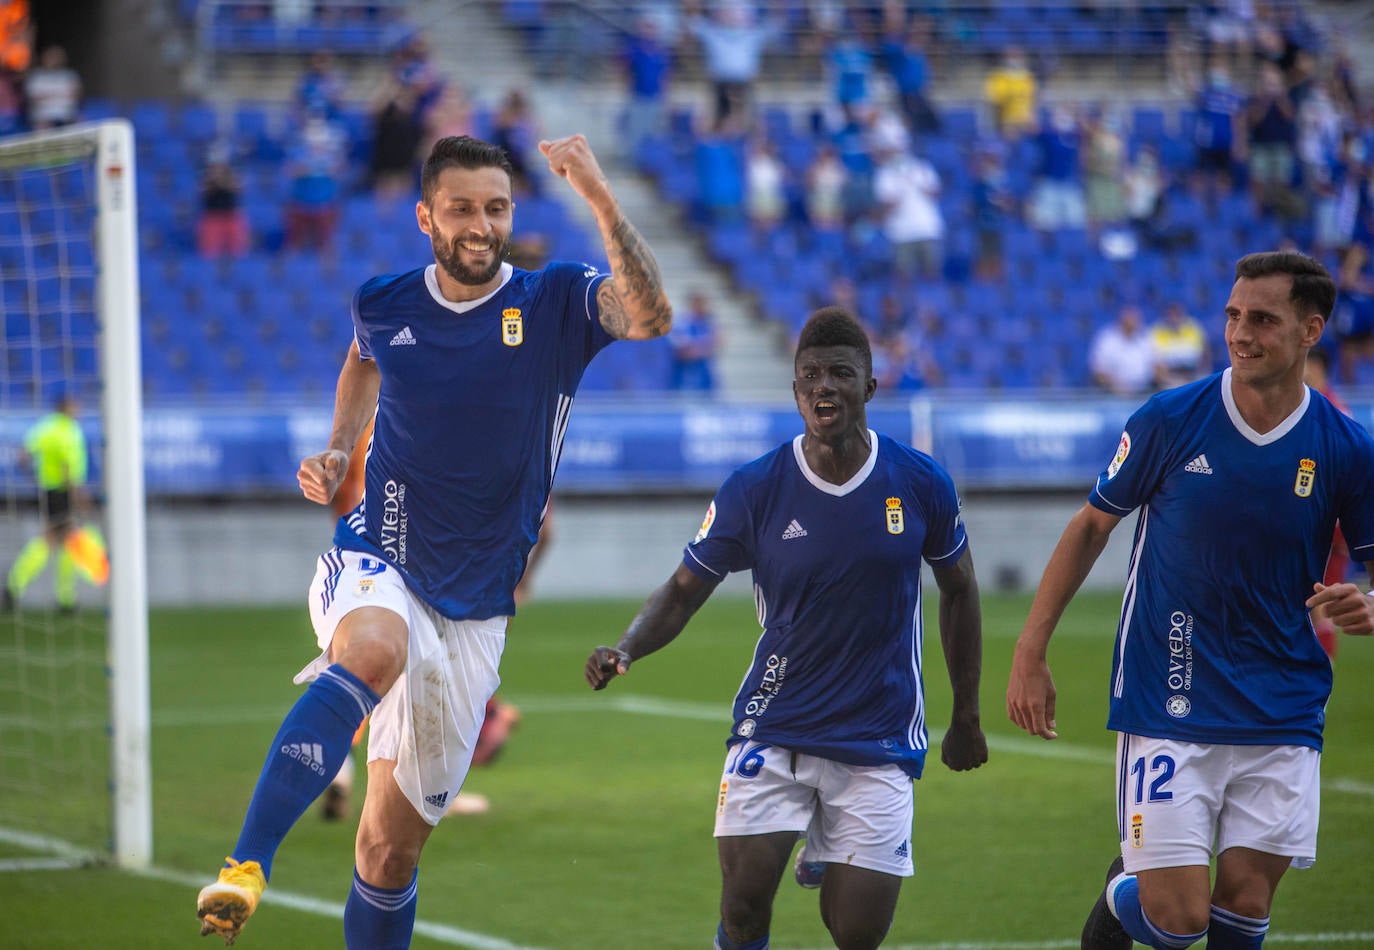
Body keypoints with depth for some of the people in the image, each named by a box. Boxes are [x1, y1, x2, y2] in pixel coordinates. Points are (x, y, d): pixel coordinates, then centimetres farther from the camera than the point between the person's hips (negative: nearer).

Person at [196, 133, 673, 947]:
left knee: (394, 844, 5)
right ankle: (246, 869, -48)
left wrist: (601, 201, -40)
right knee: (375, 650, -38)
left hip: (474, 613, 1)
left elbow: (651, 316, -28)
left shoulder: (557, 305, -6)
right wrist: (337, 454, 11)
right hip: (374, 571, -1)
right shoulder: (383, 304, 1)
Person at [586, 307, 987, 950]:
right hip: (773, 729, 0)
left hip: (879, 744, 1)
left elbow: (958, 589, 11)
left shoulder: (920, 482, -4)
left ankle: (827, 860, 31)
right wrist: (625, 651, -19)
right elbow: (684, 591, 1)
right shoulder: (753, 490, -7)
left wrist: (966, 716, 15)